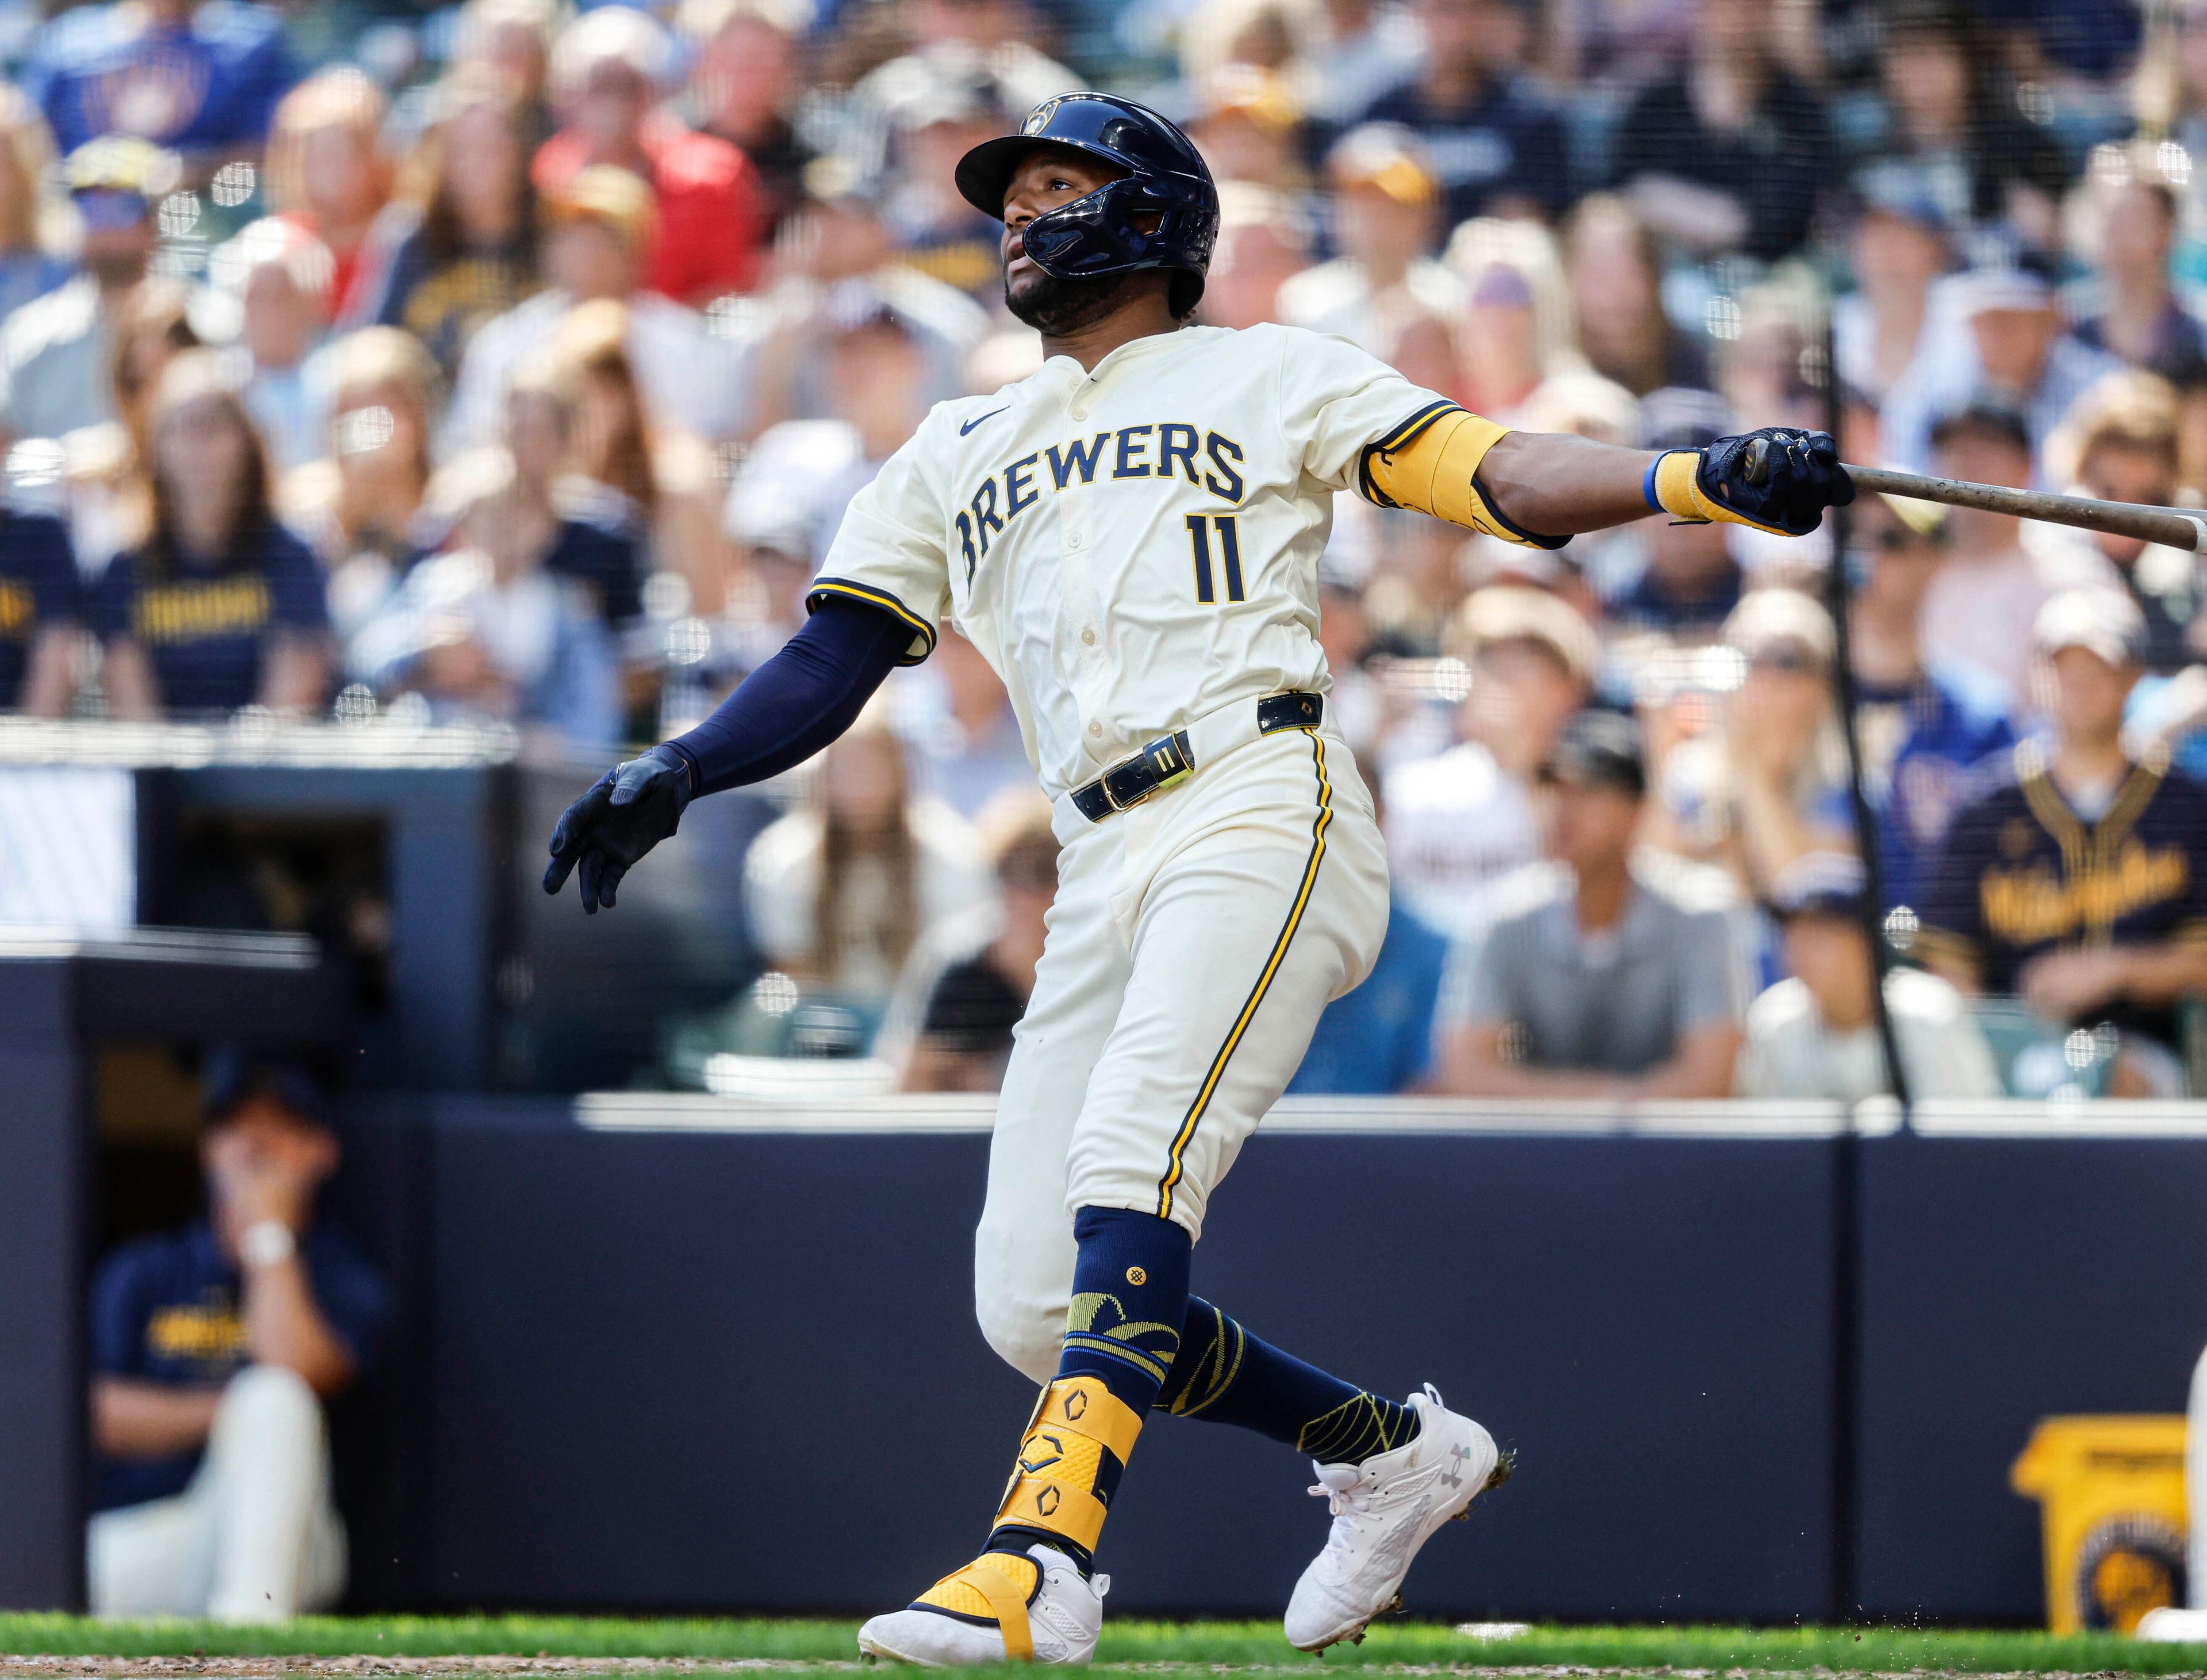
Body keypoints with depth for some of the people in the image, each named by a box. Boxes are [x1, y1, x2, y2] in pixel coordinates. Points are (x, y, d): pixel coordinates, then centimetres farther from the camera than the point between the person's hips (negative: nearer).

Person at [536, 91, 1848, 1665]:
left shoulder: (1264, 375, 14)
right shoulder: (960, 451, 29)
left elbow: (1498, 474, 4)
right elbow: (833, 659, 22)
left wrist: (1704, 479, -12)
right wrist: (674, 775, 5)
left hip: (1263, 808, -6)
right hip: (1104, 871, 6)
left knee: (1134, 1168, -27)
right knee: (1036, 1306, -1)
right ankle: (1392, 1449, 17)